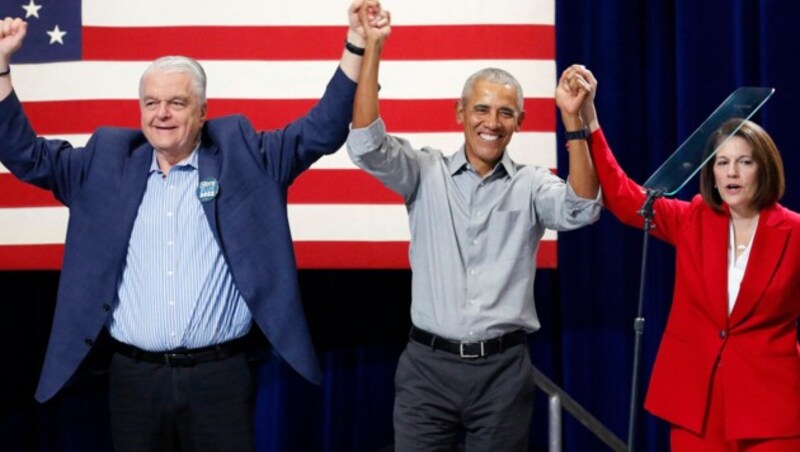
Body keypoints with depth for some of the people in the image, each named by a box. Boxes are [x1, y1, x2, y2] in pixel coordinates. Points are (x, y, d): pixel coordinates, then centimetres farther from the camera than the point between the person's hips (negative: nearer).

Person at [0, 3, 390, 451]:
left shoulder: (241, 154, 4)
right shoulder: (108, 162, 9)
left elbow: (322, 131, 1)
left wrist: (357, 46, -8)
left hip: (220, 375, -2)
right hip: (133, 377, 2)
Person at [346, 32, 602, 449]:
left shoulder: (531, 184, 4)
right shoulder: (427, 173, 4)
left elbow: (581, 209, -15)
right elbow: (366, 146, -9)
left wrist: (572, 118, -24)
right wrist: (371, 49, -16)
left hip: (503, 368, 0)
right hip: (428, 364, 0)